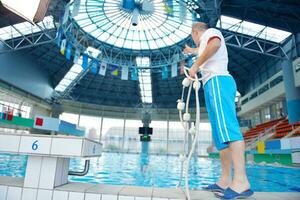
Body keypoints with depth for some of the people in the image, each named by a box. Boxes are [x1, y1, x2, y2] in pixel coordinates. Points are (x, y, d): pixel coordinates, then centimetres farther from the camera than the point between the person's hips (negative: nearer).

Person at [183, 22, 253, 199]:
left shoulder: (210, 32, 10)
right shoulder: (206, 43, 35)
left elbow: (214, 44, -15)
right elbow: (202, 50, 60)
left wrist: (196, 65, -11)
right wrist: (191, 51, 76)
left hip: (217, 81, -9)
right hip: (214, 84, 10)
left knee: (227, 127, -23)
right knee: (221, 132, -1)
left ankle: (241, 181, -30)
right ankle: (226, 181, -3)